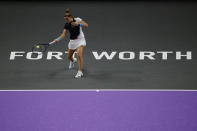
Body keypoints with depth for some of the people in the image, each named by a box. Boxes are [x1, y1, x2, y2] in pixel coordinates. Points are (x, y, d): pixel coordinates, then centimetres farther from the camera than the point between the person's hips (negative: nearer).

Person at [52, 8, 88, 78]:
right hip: (72, 41, 5)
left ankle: (80, 72, -21)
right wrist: (58, 39, -27)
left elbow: (86, 25, -18)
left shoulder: (77, 20, -13)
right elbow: (64, 34, -10)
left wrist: (78, 24, -31)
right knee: (69, 56, 14)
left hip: (80, 39, -5)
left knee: (79, 54, -26)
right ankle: (73, 60, 56)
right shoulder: (66, 25, -5)